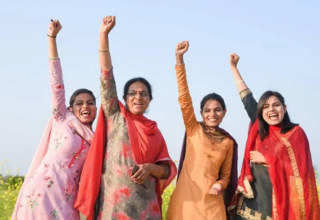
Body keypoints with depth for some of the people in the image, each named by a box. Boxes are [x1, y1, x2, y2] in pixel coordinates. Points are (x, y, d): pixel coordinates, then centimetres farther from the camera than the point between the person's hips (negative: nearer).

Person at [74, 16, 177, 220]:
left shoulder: (154, 131, 15)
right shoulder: (115, 117, 7)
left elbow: (167, 168, 14)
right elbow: (107, 76, 0)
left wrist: (151, 168, -9)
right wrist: (104, 35, -6)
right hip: (114, 203, -3)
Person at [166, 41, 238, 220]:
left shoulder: (228, 142, 10)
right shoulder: (194, 129, 4)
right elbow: (184, 98, -7)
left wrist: (220, 185, -8)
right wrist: (180, 59, -15)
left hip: (211, 203, 2)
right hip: (186, 198, -2)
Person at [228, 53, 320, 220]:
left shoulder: (295, 133, -1)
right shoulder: (259, 130, 9)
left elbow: (300, 169, -8)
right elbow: (247, 98, 17)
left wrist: (267, 159, -9)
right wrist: (234, 67, 22)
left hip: (279, 204, -4)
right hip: (251, 201, 4)